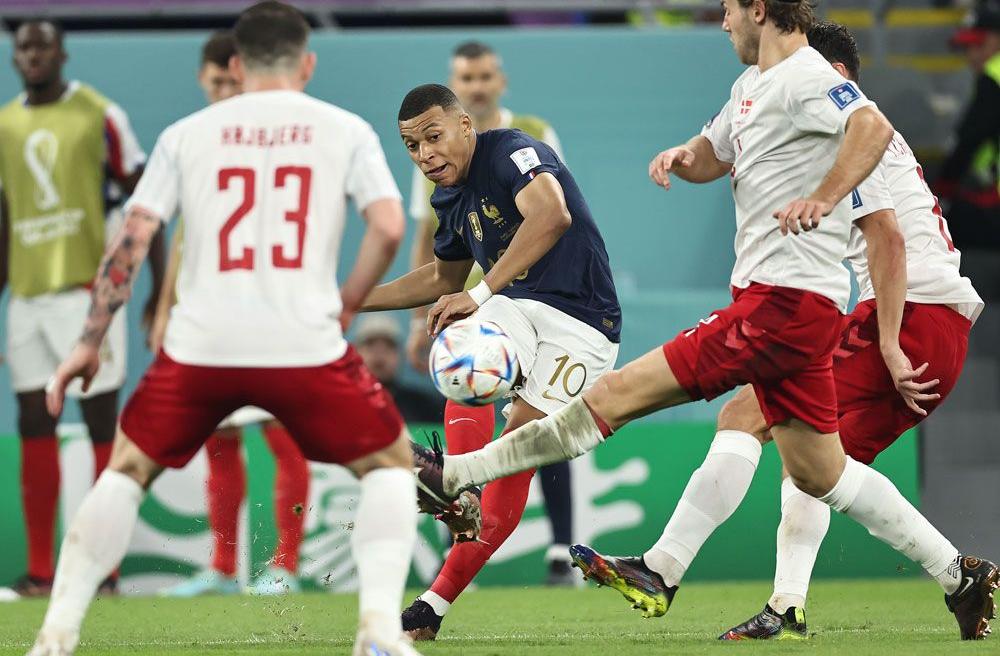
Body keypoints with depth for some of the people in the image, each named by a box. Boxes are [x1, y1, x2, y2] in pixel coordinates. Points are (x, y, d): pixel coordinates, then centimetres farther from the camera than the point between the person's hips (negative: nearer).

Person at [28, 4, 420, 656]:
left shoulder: (186, 135, 10)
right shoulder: (344, 129, 7)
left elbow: (132, 238, 5)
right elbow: (389, 228, -5)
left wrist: (90, 342, 9)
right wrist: (346, 306, 11)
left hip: (201, 347, 1)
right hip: (306, 347, -1)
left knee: (128, 469, 21)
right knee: (390, 462, 19)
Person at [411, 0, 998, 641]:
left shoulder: (806, 78, -12)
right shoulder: (753, 85, 19)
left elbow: (874, 128, -29)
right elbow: (709, 157, 31)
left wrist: (823, 198, -41)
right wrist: (679, 156, 7)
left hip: (784, 300, -11)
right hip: (791, 302, 11)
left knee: (619, 394, -11)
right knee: (818, 472, 15)